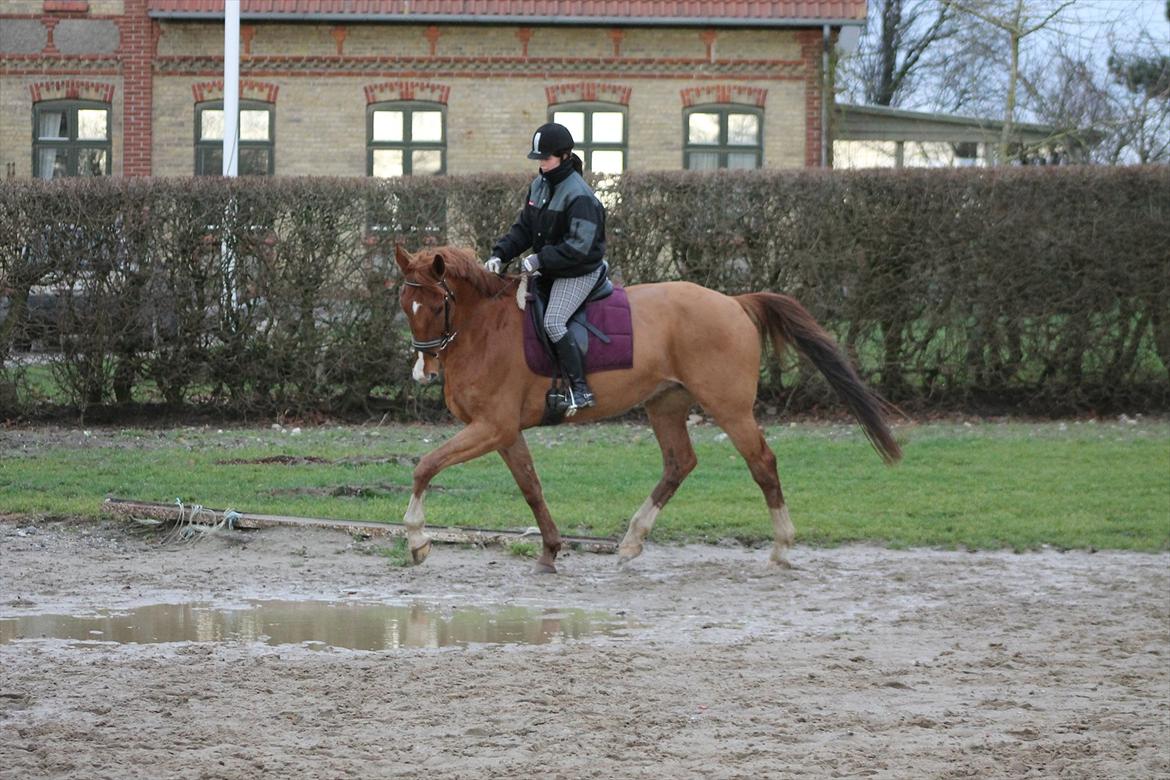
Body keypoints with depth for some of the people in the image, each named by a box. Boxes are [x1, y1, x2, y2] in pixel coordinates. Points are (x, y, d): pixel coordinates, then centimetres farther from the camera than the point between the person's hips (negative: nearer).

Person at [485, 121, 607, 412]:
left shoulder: (578, 195, -21)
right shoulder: (539, 186, 6)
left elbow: (579, 247, -27)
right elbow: (523, 229, 9)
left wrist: (540, 259, -27)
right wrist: (500, 255, -6)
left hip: (578, 274, -9)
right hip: (551, 272, 9)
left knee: (553, 322, -23)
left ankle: (580, 389, -21)